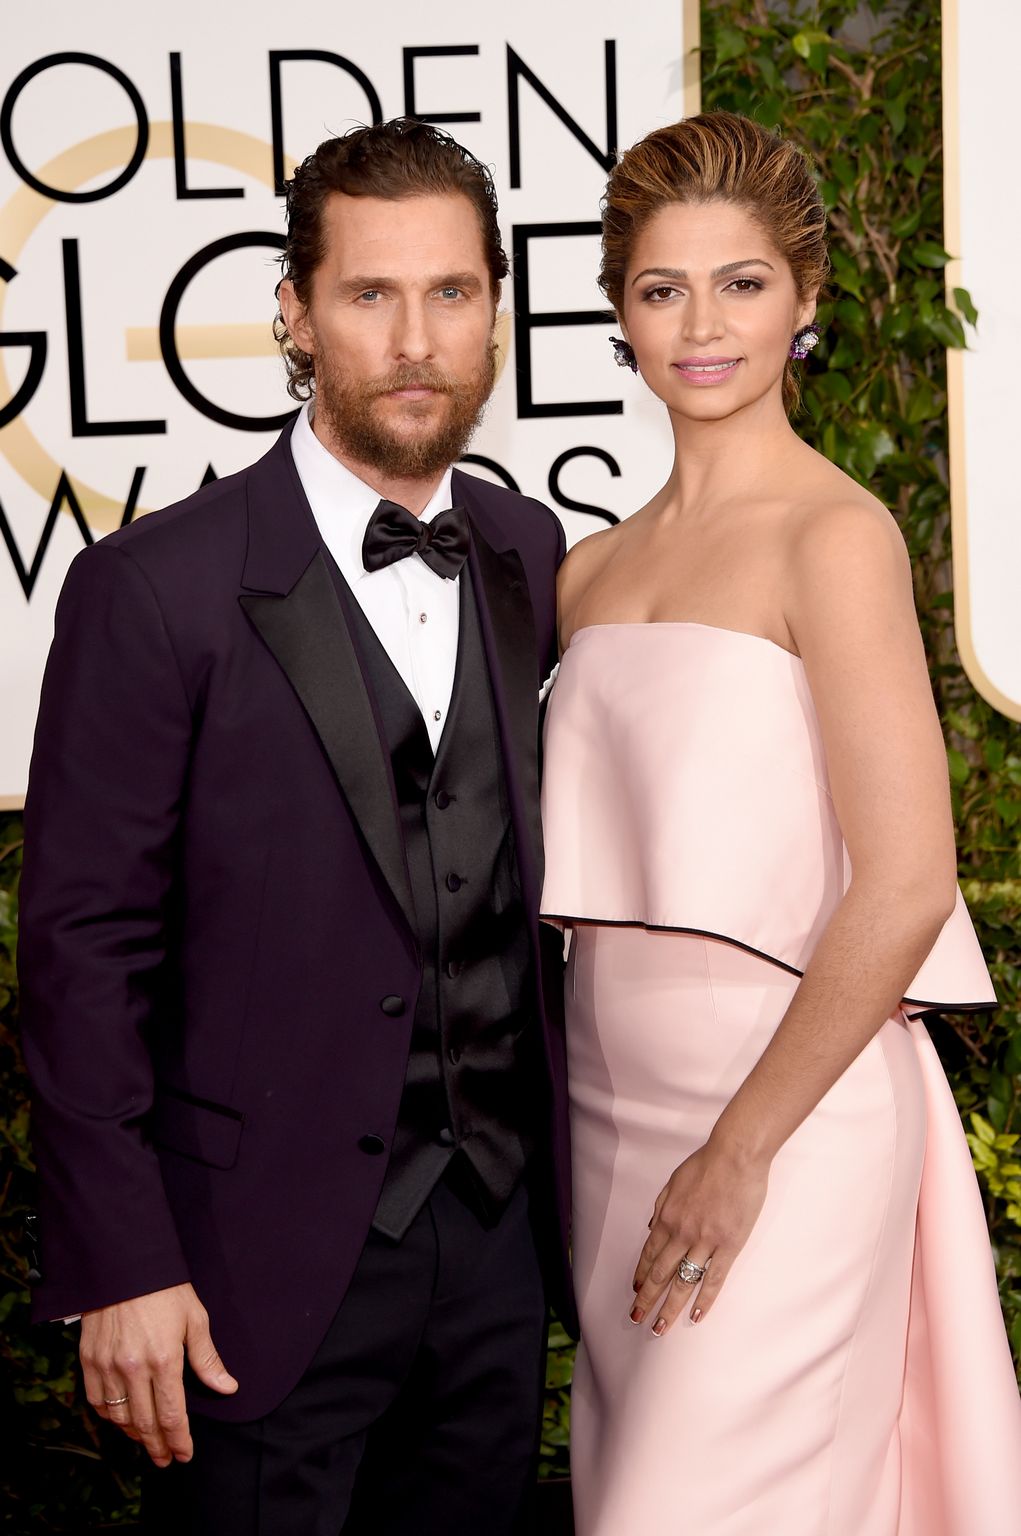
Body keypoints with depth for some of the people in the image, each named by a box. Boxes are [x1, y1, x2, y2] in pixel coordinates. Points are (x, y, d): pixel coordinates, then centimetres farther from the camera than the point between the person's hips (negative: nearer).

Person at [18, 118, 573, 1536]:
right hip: (267, 1261, -5)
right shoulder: (156, 590, -12)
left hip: (499, 1234, 5)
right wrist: (122, 1267, -13)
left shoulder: (528, 556, 5)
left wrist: (555, 1155, 8)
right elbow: (84, 946, -11)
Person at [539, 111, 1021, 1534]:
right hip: (614, 1099, 7)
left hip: (783, 1109, -7)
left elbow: (906, 884, -16)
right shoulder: (591, 569, 11)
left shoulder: (837, 534, -10)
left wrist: (742, 1149, -15)